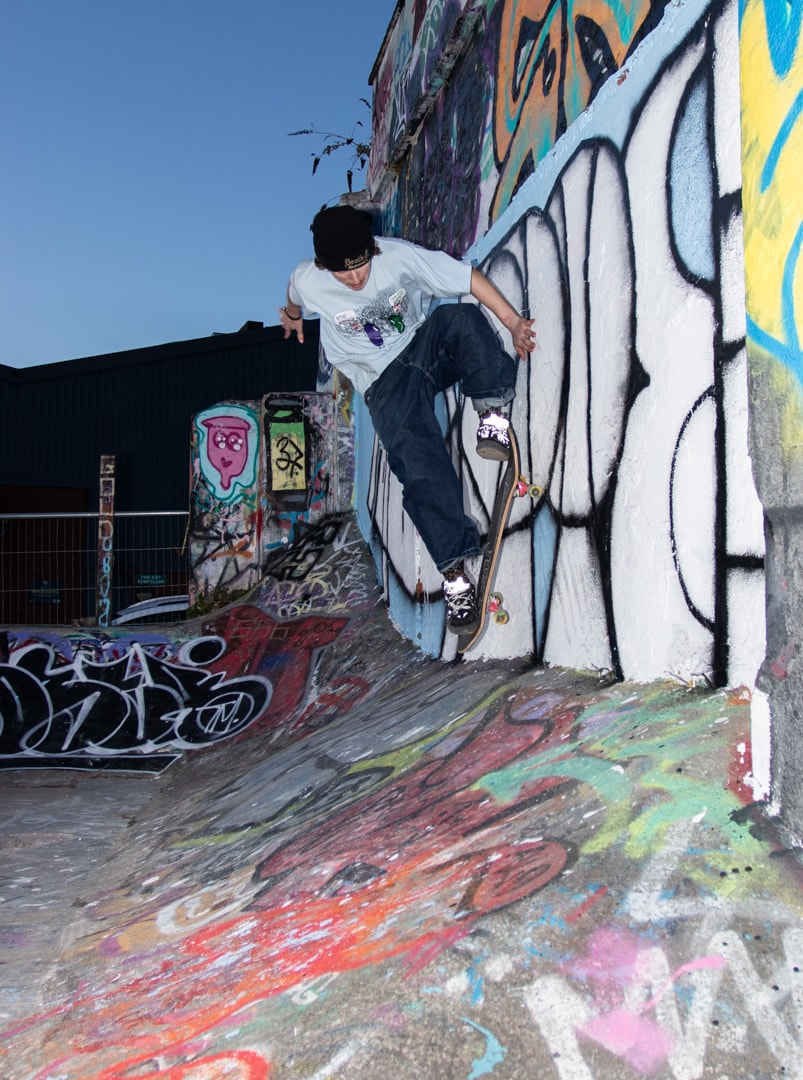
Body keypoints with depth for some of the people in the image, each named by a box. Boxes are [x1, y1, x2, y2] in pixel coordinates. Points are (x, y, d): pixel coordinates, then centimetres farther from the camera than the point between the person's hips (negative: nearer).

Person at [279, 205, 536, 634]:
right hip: (385, 381, -2)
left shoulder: (400, 255, -14)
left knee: (460, 317, -34)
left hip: (427, 344, 2)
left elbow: (469, 278, -10)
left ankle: (494, 414, -30)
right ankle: (454, 571, -26)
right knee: (420, 467, -25)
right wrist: (293, 316, 38)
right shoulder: (307, 281, -11)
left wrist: (514, 322, -17)